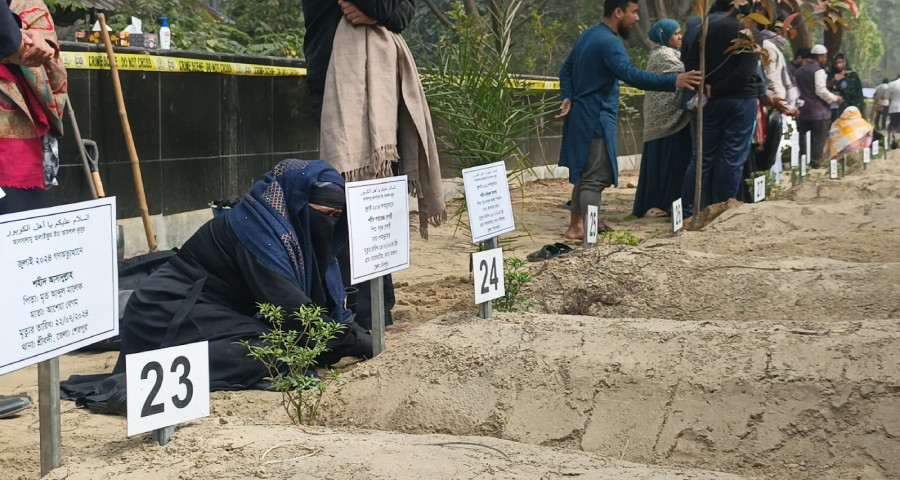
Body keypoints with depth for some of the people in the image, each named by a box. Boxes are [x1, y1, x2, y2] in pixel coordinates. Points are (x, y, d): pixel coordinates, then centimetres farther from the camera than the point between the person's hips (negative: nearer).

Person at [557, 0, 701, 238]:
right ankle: (586, 229, -13)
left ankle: (577, 223, 25)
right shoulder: (609, 41, -20)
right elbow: (629, 74, -35)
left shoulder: (589, 35, 12)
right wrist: (673, 82, -40)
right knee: (595, 176, -10)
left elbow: (566, 70, 14)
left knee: (584, 171, 17)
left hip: (583, 115, 10)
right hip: (596, 118, -10)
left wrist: (569, 98, 0)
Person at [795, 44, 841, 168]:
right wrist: (835, 98, -8)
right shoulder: (818, 71, -12)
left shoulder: (800, 71, 14)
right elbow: (821, 91, -18)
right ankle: (815, 163, -5)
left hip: (804, 109, 7)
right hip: (818, 110, -7)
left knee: (803, 137, 9)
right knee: (818, 138, -3)